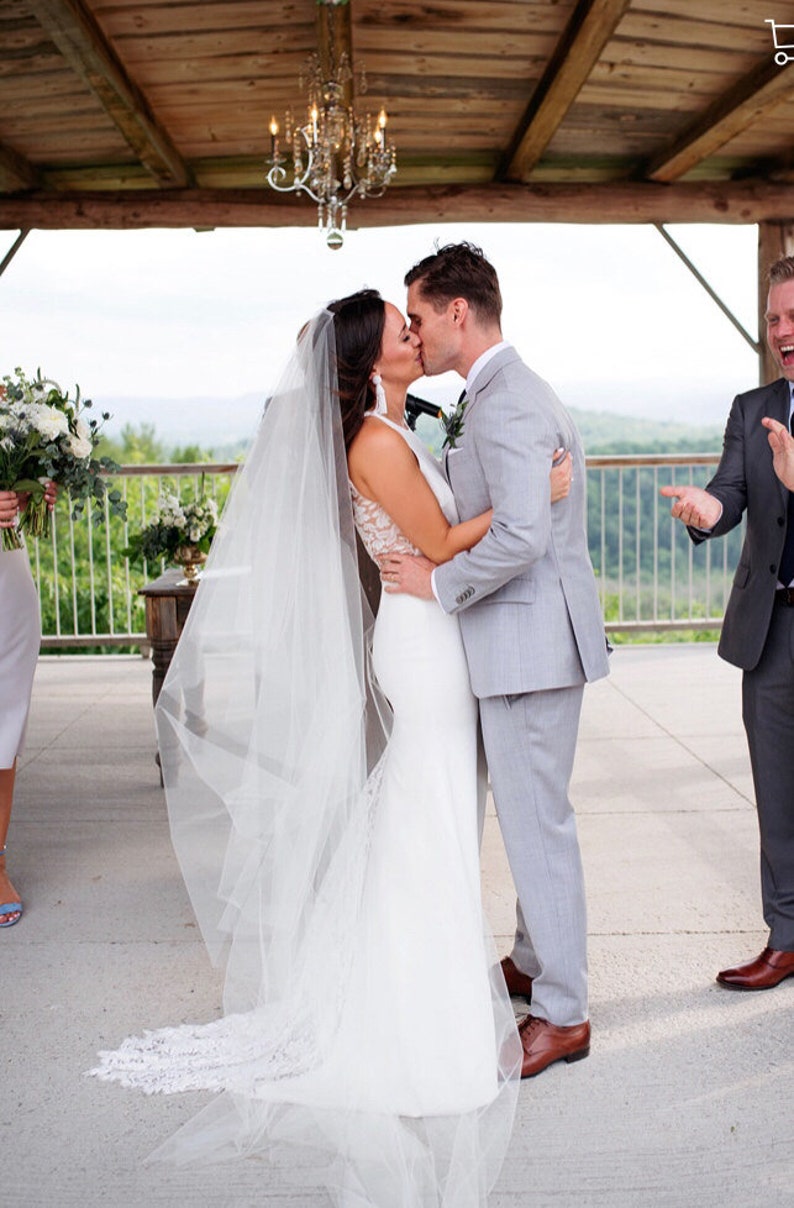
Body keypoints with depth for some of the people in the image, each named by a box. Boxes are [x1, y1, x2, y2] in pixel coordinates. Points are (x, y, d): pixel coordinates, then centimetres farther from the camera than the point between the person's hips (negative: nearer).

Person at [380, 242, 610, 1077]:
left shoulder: (504, 405, -18)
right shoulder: (506, 392, 16)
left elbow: (521, 535, -29)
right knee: (531, 813, 20)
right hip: (526, 640, 11)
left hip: (531, 642, -11)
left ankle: (562, 1014, 12)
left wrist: (440, 584, -17)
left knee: (536, 821, -1)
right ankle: (535, 962, 36)